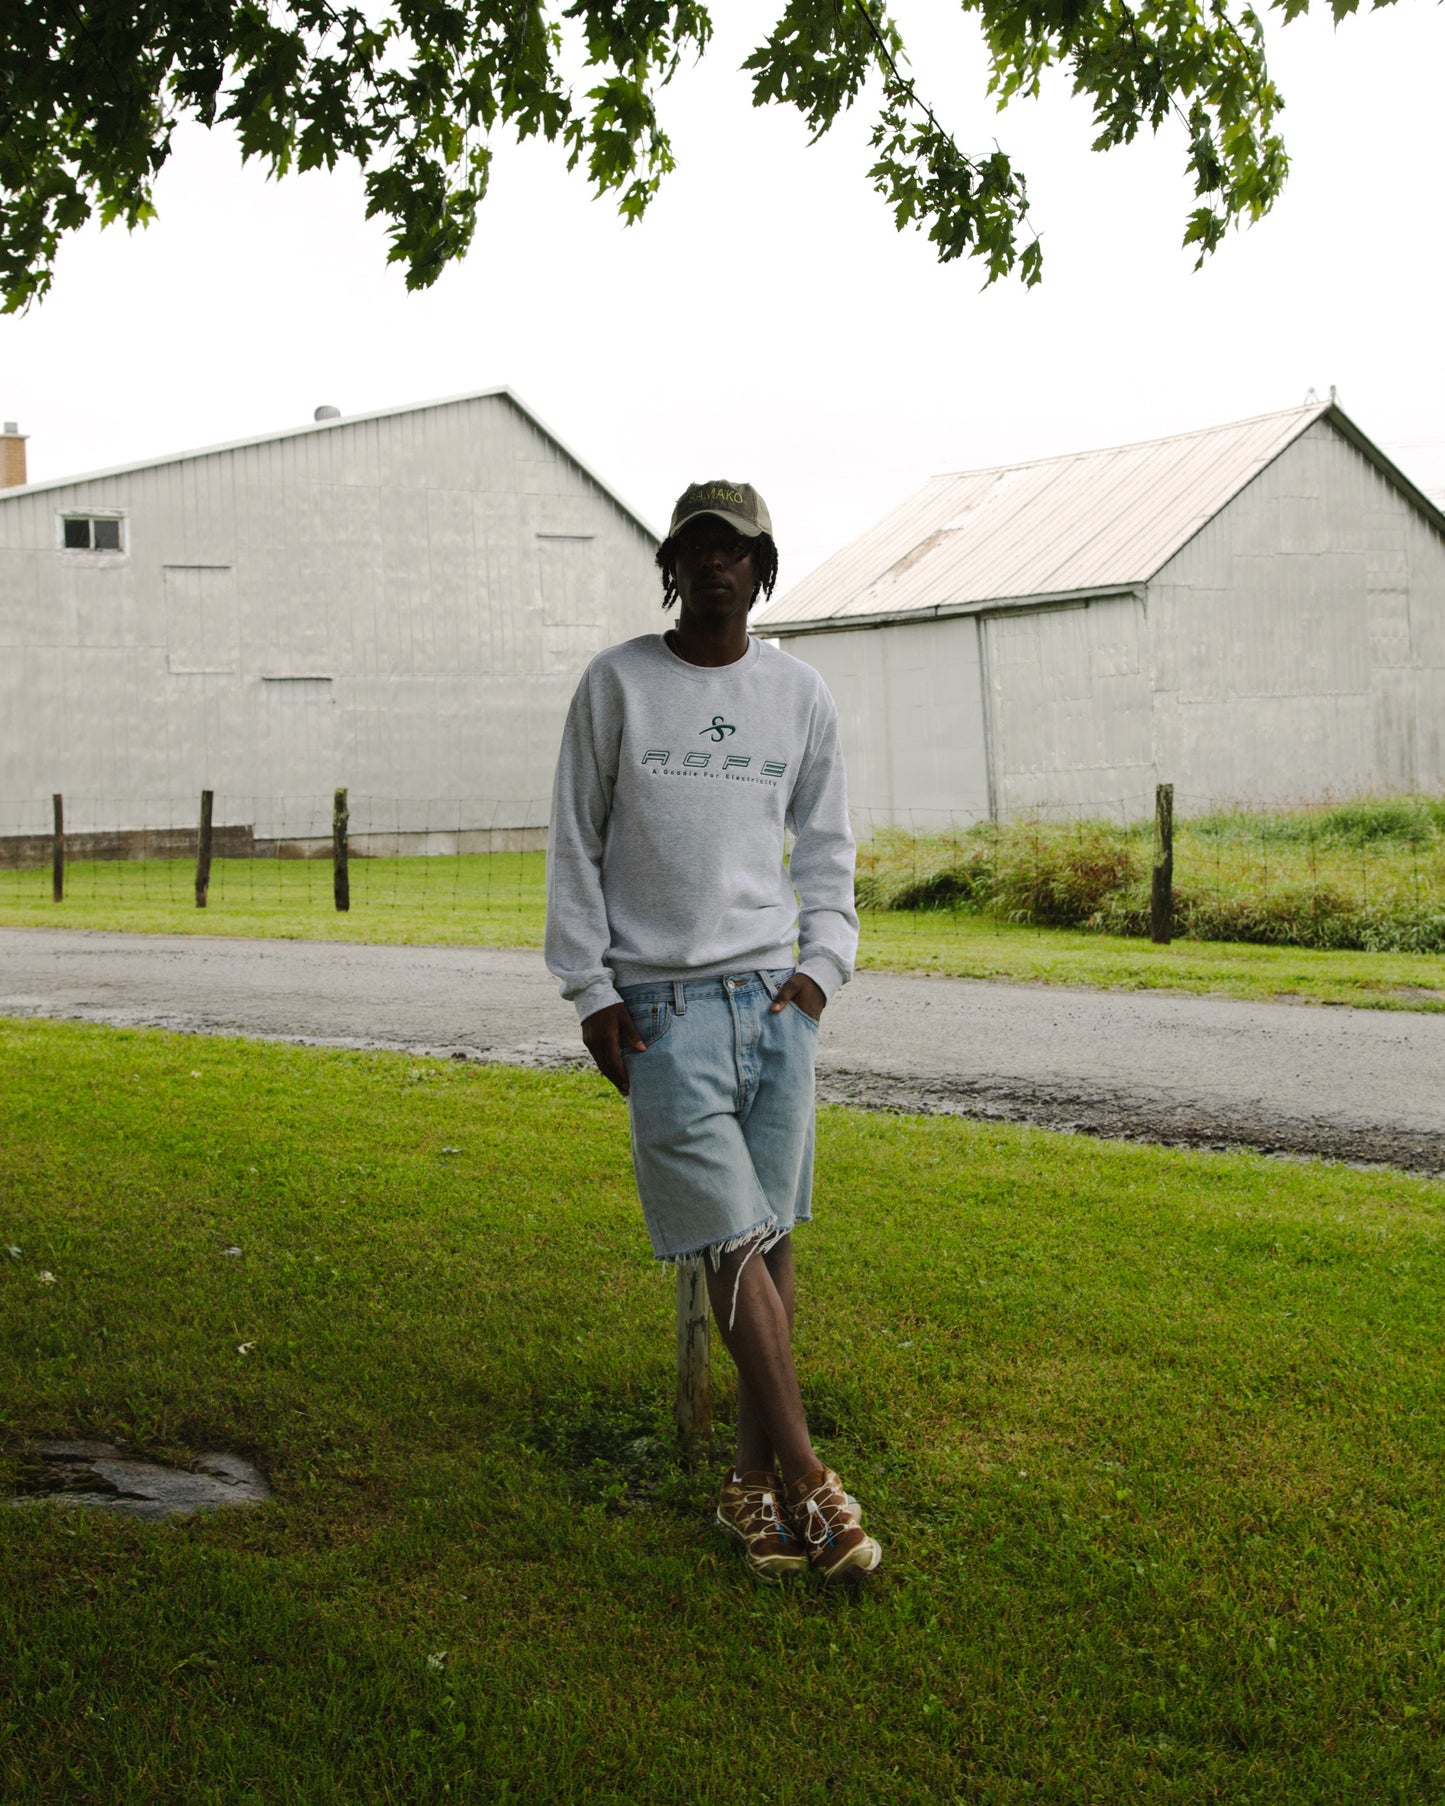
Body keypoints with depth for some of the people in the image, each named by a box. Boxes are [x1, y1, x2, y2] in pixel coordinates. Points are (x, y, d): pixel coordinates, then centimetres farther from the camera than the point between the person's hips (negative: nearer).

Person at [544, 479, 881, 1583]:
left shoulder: (799, 694, 10)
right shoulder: (617, 684, 3)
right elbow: (575, 845, 5)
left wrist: (824, 962, 4)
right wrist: (591, 990, -1)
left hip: (776, 995, 3)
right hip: (662, 1003, -3)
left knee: (771, 1241, 4)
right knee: (733, 1244, -8)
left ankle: (755, 1479, 13)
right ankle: (806, 1480, -5)